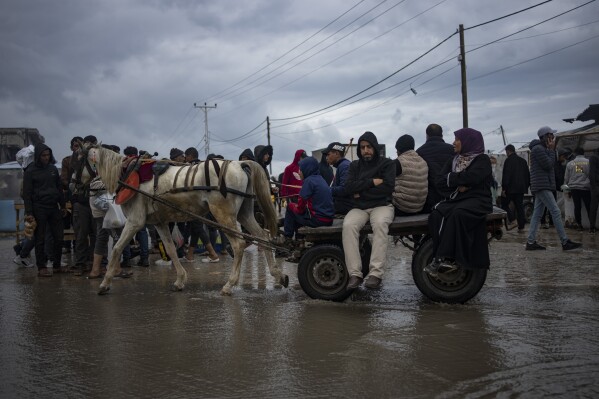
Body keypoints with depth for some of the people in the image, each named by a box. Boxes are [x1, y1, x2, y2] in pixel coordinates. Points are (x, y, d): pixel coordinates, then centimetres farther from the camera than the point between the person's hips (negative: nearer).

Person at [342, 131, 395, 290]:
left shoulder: (386, 163, 6)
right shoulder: (355, 165, 16)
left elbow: (387, 188, -10)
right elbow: (349, 187, -1)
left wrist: (361, 192, -6)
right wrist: (372, 182, -10)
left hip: (382, 205, -3)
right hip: (359, 208, 3)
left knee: (380, 223, -37)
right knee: (348, 225, -30)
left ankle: (376, 273, -40)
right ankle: (355, 274, -32)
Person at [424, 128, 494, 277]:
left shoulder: (482, 159, 4)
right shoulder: (454, 160, 21)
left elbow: (471, 178, -15)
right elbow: (439, 181, 10)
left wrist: (451, 178, 0)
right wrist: (458, 184, -7)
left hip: (476, 199, -5)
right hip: (455, 199, 5)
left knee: (457, 214, -37)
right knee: (436, 214, -28)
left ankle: (442, 258, -37)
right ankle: (447, 259, -35)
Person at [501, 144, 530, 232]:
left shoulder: (508, 160, -9)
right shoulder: (523, 160, 14)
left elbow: (506, 175, -16)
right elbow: (527, 175, 18)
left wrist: (503, 188, -15)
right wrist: (526, 186, 22)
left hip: (510, 188, -7)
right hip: (521, 188, 7)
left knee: (504, 204, 4)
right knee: (519, 206, 8)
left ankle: (513, 221, -12)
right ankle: (521, 226, 5)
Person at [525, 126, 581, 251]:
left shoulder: (542, 149, 22)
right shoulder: (538, 149, -12)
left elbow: (552, 165, 21)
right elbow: (549, 165, -16)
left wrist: (552, 150, 12)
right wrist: (552, 150, -10)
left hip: (541, 187, 11)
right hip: (542, 186, -11)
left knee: (537, 213, 7)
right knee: (555, 212, -11)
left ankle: (531, 242, 6)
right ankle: (565, 242, -11)